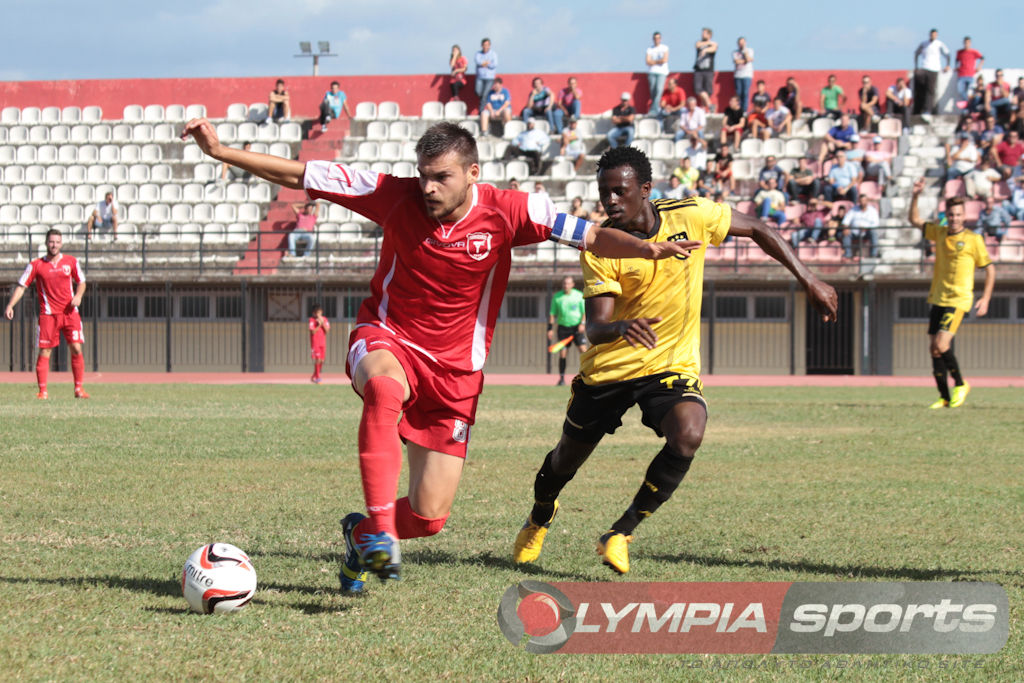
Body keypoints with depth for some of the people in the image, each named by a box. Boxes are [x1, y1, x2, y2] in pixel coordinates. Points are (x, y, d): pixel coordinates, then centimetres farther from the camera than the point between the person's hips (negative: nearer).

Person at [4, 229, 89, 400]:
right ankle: (42, 391, -1)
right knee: (44, 352, -5)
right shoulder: (36, 265, 1)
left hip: (70, 313, 2)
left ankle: (79, 389, 3)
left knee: (76, 349, -5)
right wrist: (10, 305, -12)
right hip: (48, 314, -1)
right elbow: (21, 286, 0)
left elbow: (81, 282, 16)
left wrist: (78, 296, -5)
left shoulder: (71, 262, 6)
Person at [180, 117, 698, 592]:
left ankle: (362, 532, 33)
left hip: (455, 369, 1)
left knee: (429, 518, -3)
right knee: (384, 389, -42)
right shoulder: (394, 196, -13)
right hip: (387, 338, -1)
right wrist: (219, 151, -15)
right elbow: (298, 176, -9)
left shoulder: (506, 212, -13)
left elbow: (590, 236, -16)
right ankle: (380, 532, -40)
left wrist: (649, 249, -34)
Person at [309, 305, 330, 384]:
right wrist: (319, 325, -20)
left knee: (321, 361, 4)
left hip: (323, 343, 5)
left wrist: (323, 323, -13)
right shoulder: (312, 320, -5)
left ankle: (313, 377, 18)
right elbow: (313, 332, -13)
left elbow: (327, 330, -2)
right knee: (318, 360, -14)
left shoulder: (325, 320, 7)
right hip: (315, 343, -5)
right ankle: (317, 377, -10)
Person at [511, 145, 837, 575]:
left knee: (688, 435, -29)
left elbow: (757, 230, 4)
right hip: (608, 367, 0)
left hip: (673, 363, 0)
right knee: (569, 456, 14)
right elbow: (595, 326, -24)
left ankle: (620, 534, -14)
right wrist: (620, 327, -48)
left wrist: (809, 282, 3)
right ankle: (540, 516, 50)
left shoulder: (692, 217, -12)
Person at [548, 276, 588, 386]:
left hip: (577, 327, -1)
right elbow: (552, 314, 8)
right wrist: (550, 328, 1)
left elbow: (585, 311, 3)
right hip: (563, 327, 1)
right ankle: (562, 379, 3)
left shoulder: (579, 295, 2)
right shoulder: (557, 297, 5)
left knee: (583, 350, -12)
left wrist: (583, 323, -12)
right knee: (562, 354, -4)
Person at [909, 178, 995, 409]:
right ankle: (945, 397, 11)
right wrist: (915, 196, 0)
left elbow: (989, 268, 0)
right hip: (938, 299, 6)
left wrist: (985, 298, -6)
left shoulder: (973, 240, -5)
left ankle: (960, 385, 2)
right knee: (934, 349, 3)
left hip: (958, 300, -6)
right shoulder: (939, 233, 8)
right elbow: (914, 220, 14)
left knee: (941, 344, -19)